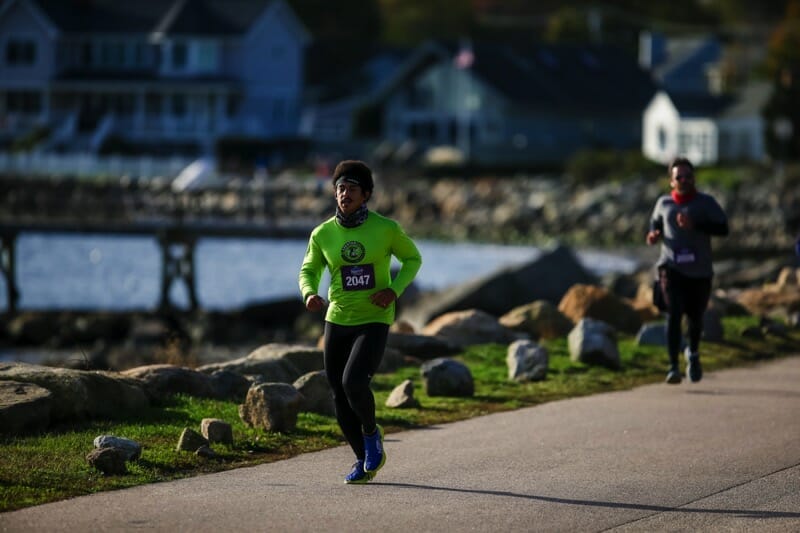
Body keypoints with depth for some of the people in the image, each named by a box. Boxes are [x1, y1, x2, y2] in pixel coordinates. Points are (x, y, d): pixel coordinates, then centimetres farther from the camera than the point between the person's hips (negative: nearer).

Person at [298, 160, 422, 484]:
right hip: (337, 321, 4)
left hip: (374, 322, -4)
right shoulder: (323, 233, -2)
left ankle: (371, 433, 7)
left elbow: (413, 258, 6)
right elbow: (309, 273, 10)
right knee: (341, 398, 4)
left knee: (353, 383, -25)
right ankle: (364, 461, 27)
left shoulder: (386, 228, -9)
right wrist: (310, 295, -14)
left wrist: (395, 290, -12)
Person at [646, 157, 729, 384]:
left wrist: (694, 225, -25)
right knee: (674, 313, -18)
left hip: (699, 270, 0)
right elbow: (656, 221, 26)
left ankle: (693, 353, 44)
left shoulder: (706, 202, -1)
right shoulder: (664, 203, 6)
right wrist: (654, 234, 2)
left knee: (695, 316, 11)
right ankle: (673, 367, -21)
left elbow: (723, 228, -12)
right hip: (671, 268, 0)